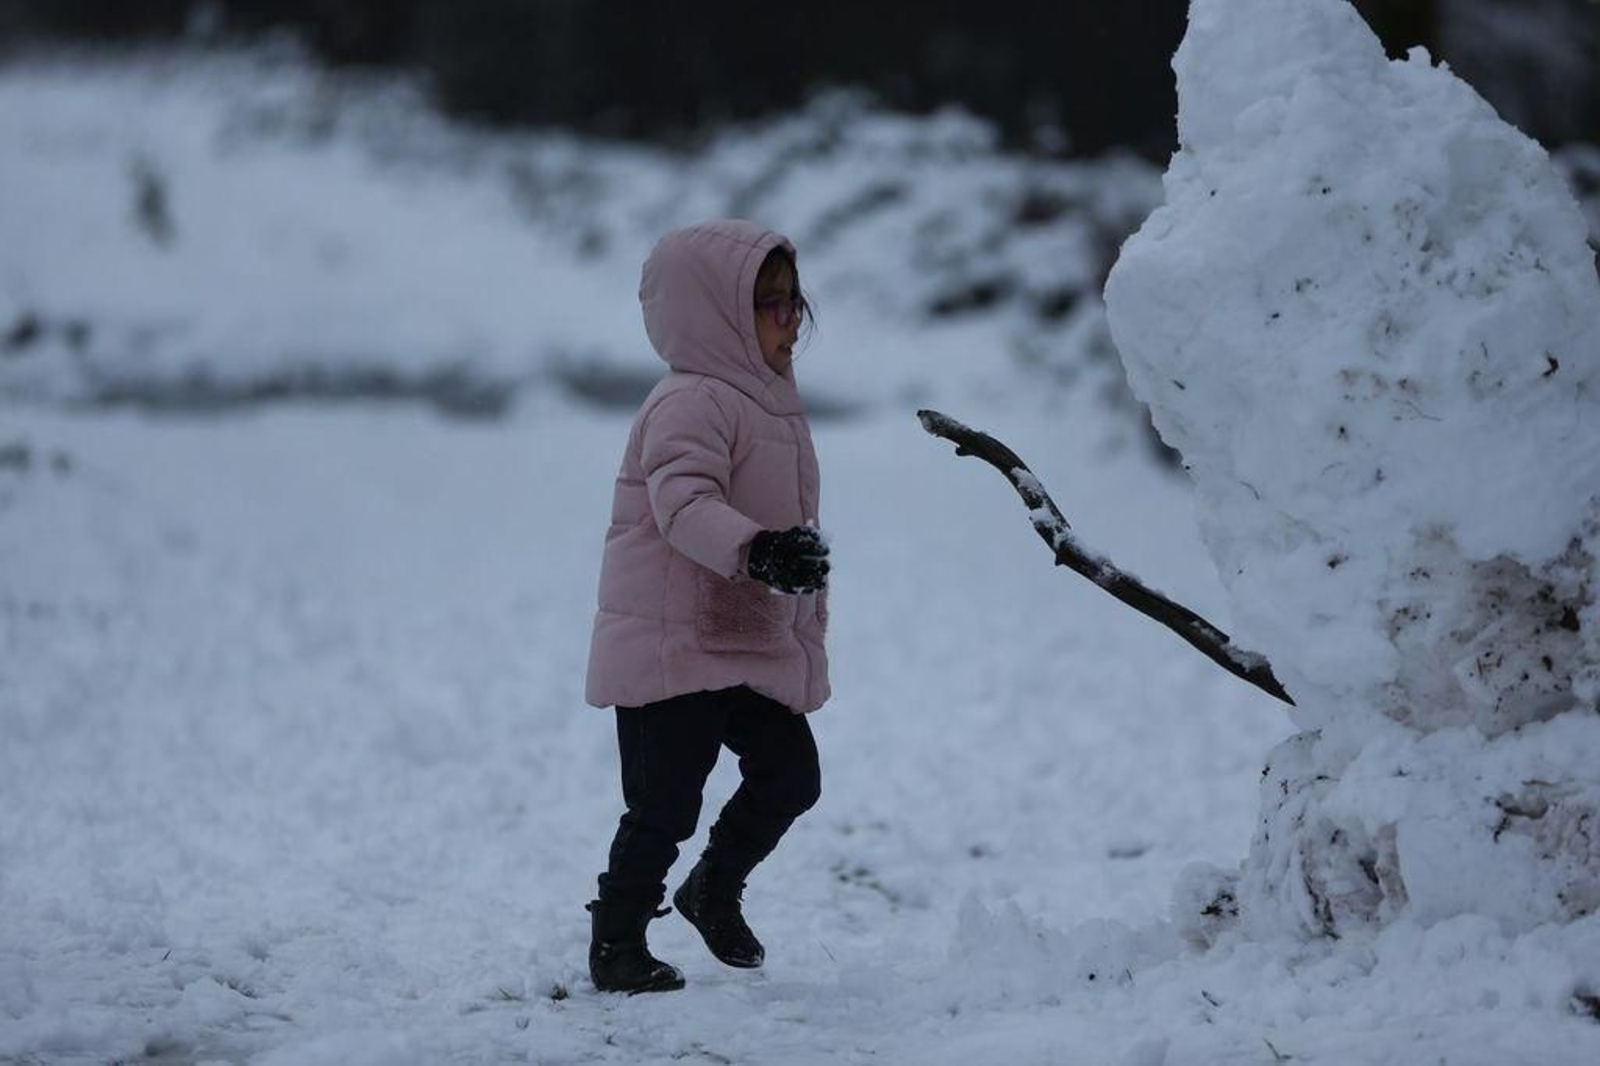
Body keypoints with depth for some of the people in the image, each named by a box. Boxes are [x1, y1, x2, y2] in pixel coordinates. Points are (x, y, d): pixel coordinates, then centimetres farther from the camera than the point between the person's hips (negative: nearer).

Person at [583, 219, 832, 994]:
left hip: (754, 644, 9)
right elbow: (685, 504, -34)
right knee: (664, 804, -5)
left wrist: (808, 624, 28)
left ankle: (716, 890, 33)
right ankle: (616, 944, 10)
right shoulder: (691, 404, -18)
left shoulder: (770, 400, 13)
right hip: (672, 646, -9)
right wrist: (758, 551, -49)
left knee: (790, 776, 10)